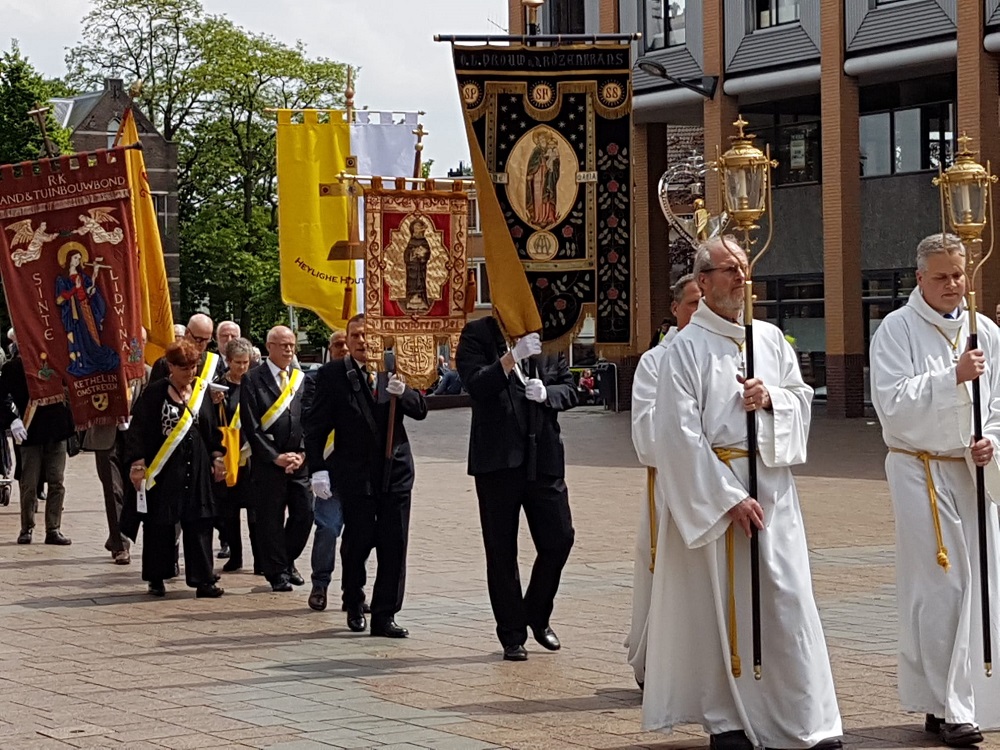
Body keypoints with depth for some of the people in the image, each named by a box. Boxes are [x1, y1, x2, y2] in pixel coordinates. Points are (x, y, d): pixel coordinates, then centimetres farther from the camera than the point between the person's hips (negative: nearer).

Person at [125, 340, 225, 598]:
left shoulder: (203, 390, 7)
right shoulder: (155, 393, -5)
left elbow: (213, 428, 14)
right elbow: (139, 429, -6)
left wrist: (217, 458, 8)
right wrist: (137, 464, -10)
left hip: (197, 470, 3)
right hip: (163, 470, -3)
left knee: (199, 525, 1)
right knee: (160, 524, 3)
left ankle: (202, 579, 5)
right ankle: (156, 578, 15)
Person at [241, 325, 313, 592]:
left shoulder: (302, 379, 11)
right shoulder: (253, 380, -3)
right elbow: (250, 425, -6)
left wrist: (302, 453, -3)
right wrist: (276, 457, -10)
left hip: (299, 460, 4)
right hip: (267, 461, -4)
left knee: (304, 514, 3)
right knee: (270, 519, 0)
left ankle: (287, 561, 24)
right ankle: (277, 572, 11)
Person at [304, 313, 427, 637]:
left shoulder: (393, 370, 7)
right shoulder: (332, 375, -1)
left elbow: (420, 410, 4)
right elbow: (315, 426, -2)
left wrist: (402, 392, -17)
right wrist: (318, 470, -9)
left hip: (395, 472, 3)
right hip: (355, 474, -2)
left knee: (394, 546, 1)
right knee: (358, 543, 1)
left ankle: (384, 616, 7)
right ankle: (354, 604, 25)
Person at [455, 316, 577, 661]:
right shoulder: (478, 334, -1)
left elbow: (570, 390, 10)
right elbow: (476, 385, -14)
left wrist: (546, 393, -11)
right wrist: (512, 357, -26)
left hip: (544, 458, 3)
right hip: (498, 461, -3)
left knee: (559, 540, 2)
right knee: (501, 552, 4)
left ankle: (538, 616, 25)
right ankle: (512, 636, 14)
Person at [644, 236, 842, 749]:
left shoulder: (770, 338, 11)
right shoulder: (685, 350, -5)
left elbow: (802, 399, 15)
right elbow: (680, 436, -11)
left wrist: (771, 399, -8)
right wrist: (729, 498, -14)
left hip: (772, 483, 4)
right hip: (711, 486, -4)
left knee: (788, 598, 1)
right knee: (724, 605, 1)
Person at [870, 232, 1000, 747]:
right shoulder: (897, 330, -4)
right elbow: (893, 404, -13)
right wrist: (952, 376, -21)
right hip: (920, 470, -5)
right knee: (938, 588, -8)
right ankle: (946, 708, -5)